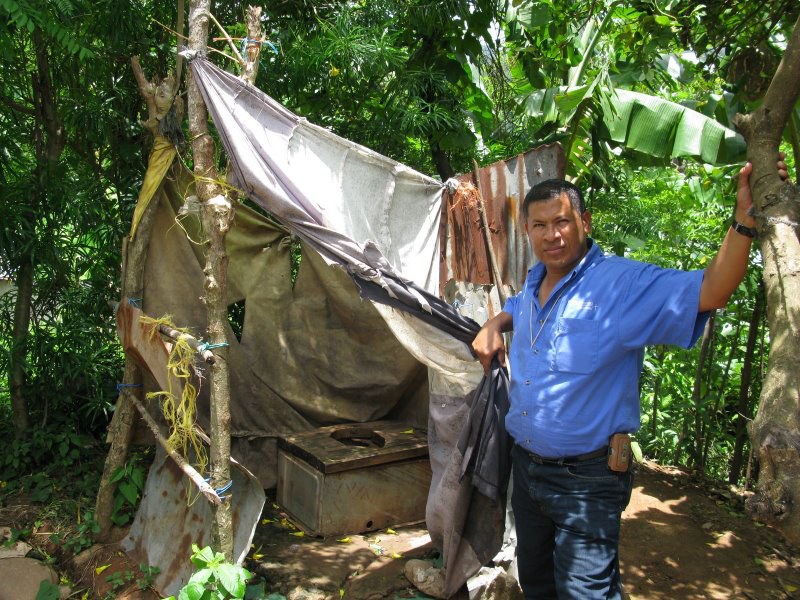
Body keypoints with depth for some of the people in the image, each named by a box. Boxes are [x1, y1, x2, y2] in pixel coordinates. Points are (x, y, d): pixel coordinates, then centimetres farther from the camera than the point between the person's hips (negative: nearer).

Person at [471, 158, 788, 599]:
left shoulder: (624, 283, -17)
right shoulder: (533, 282, 6)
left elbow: (709, 292, -29)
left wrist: (745, 218, -39)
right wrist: (493, 326, 9)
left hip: (585, 479, -7)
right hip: (526, 464, 7)